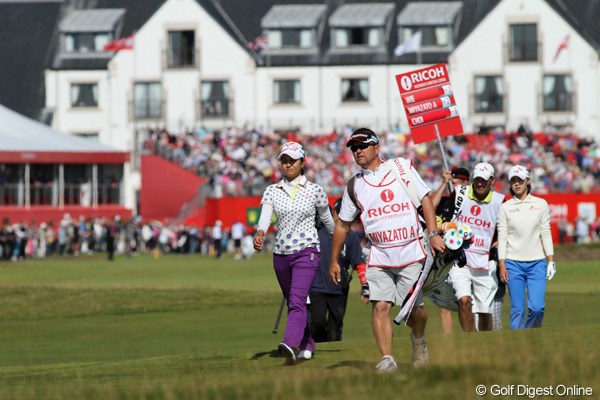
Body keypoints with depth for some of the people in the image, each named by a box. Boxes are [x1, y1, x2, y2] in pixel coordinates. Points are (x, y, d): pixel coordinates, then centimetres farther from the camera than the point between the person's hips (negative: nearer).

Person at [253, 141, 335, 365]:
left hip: (306, 252, -5)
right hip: (281, 254, 5)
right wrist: (260, 234, -31)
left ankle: (291, 346, -39)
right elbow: (265, 218, -10)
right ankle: (307, 346, 32)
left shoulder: (314, 190, -1)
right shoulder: (272, 191, 5)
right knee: (292, 303, 16)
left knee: (297, 301, -22)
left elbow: (327, 220, 13)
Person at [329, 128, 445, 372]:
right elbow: (343, 224, 19)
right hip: (379, 257, 2)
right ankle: (387, 359, -15)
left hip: (411, 253, -2)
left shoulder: (401, 167, 3)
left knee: (414, 309, 1)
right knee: (380, 306, -14)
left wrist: (433, 234, -9)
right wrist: (334, 261, 18)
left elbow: (425, 199, 2)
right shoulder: (354, 185, 11)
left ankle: (418, 341, 32)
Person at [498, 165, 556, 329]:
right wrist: (502, 266, -4)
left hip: (537, 262, 0)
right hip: (513, 264, 0)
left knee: (537, 307, -10)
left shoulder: (541, 204, 7)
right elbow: (502, 237, 3)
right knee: (517, 309, -3)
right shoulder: (506, 207, 6)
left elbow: (546, 234, 7)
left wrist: (551, 261, 1)